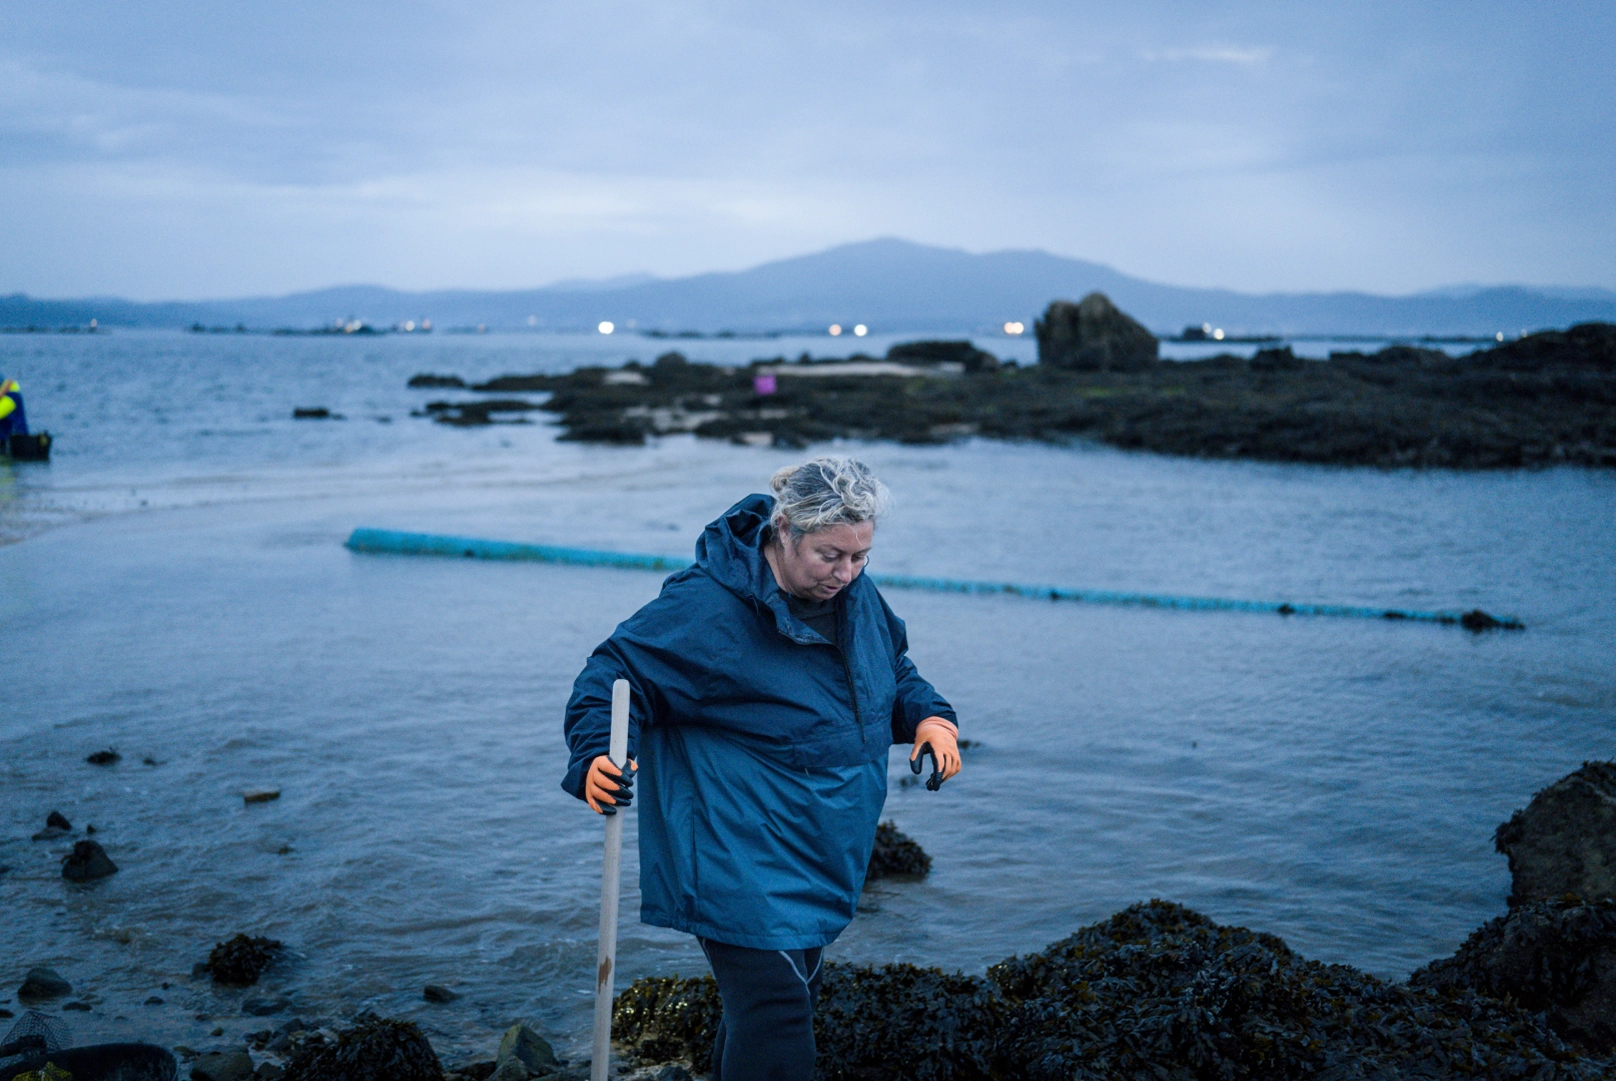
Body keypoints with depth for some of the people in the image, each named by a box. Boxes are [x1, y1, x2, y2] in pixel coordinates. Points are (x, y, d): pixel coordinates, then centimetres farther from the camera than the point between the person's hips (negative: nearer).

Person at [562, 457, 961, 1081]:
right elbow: (615, 673, -15)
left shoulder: (855, 594, 4)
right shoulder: (709, 605, -20)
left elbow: (894, 667, 21)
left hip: (821, 860, 8)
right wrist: (597, 756, -32)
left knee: (791, 1000, 19)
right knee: (774, 1015, -13)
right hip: (740, 866, -8)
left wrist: (929, 717, 2)